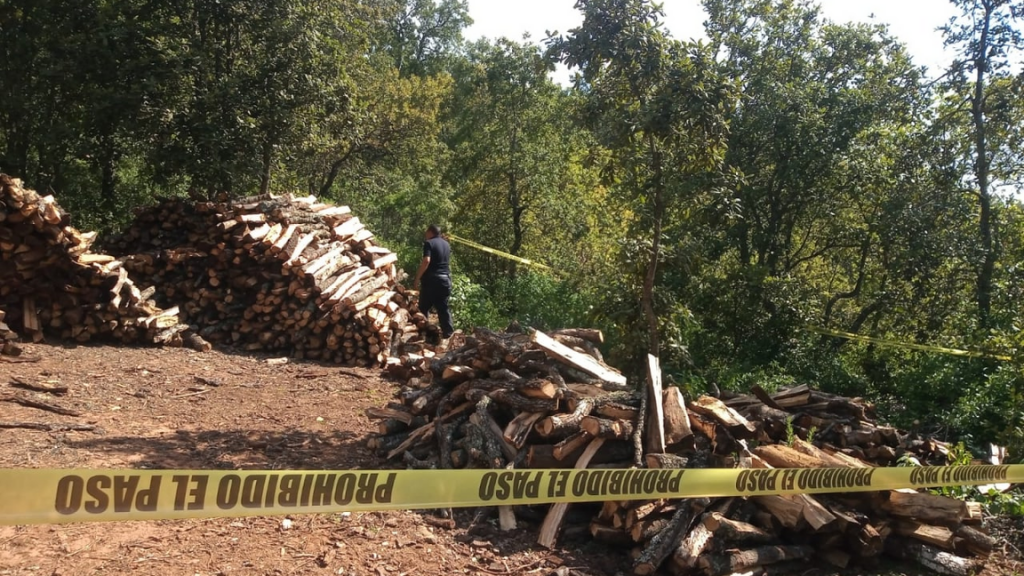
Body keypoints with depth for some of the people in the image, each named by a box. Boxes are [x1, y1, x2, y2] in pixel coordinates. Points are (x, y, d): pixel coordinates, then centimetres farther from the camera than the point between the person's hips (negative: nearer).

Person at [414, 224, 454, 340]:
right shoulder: (446, 244, 14)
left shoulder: (429, 243, -9)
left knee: (424, 307, 5)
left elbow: (426, 261, -19)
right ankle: (448, 332, 8)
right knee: (443, 307, 9)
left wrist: (418, 277, -16)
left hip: (431, 279, -6)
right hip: (445, 278, 6)